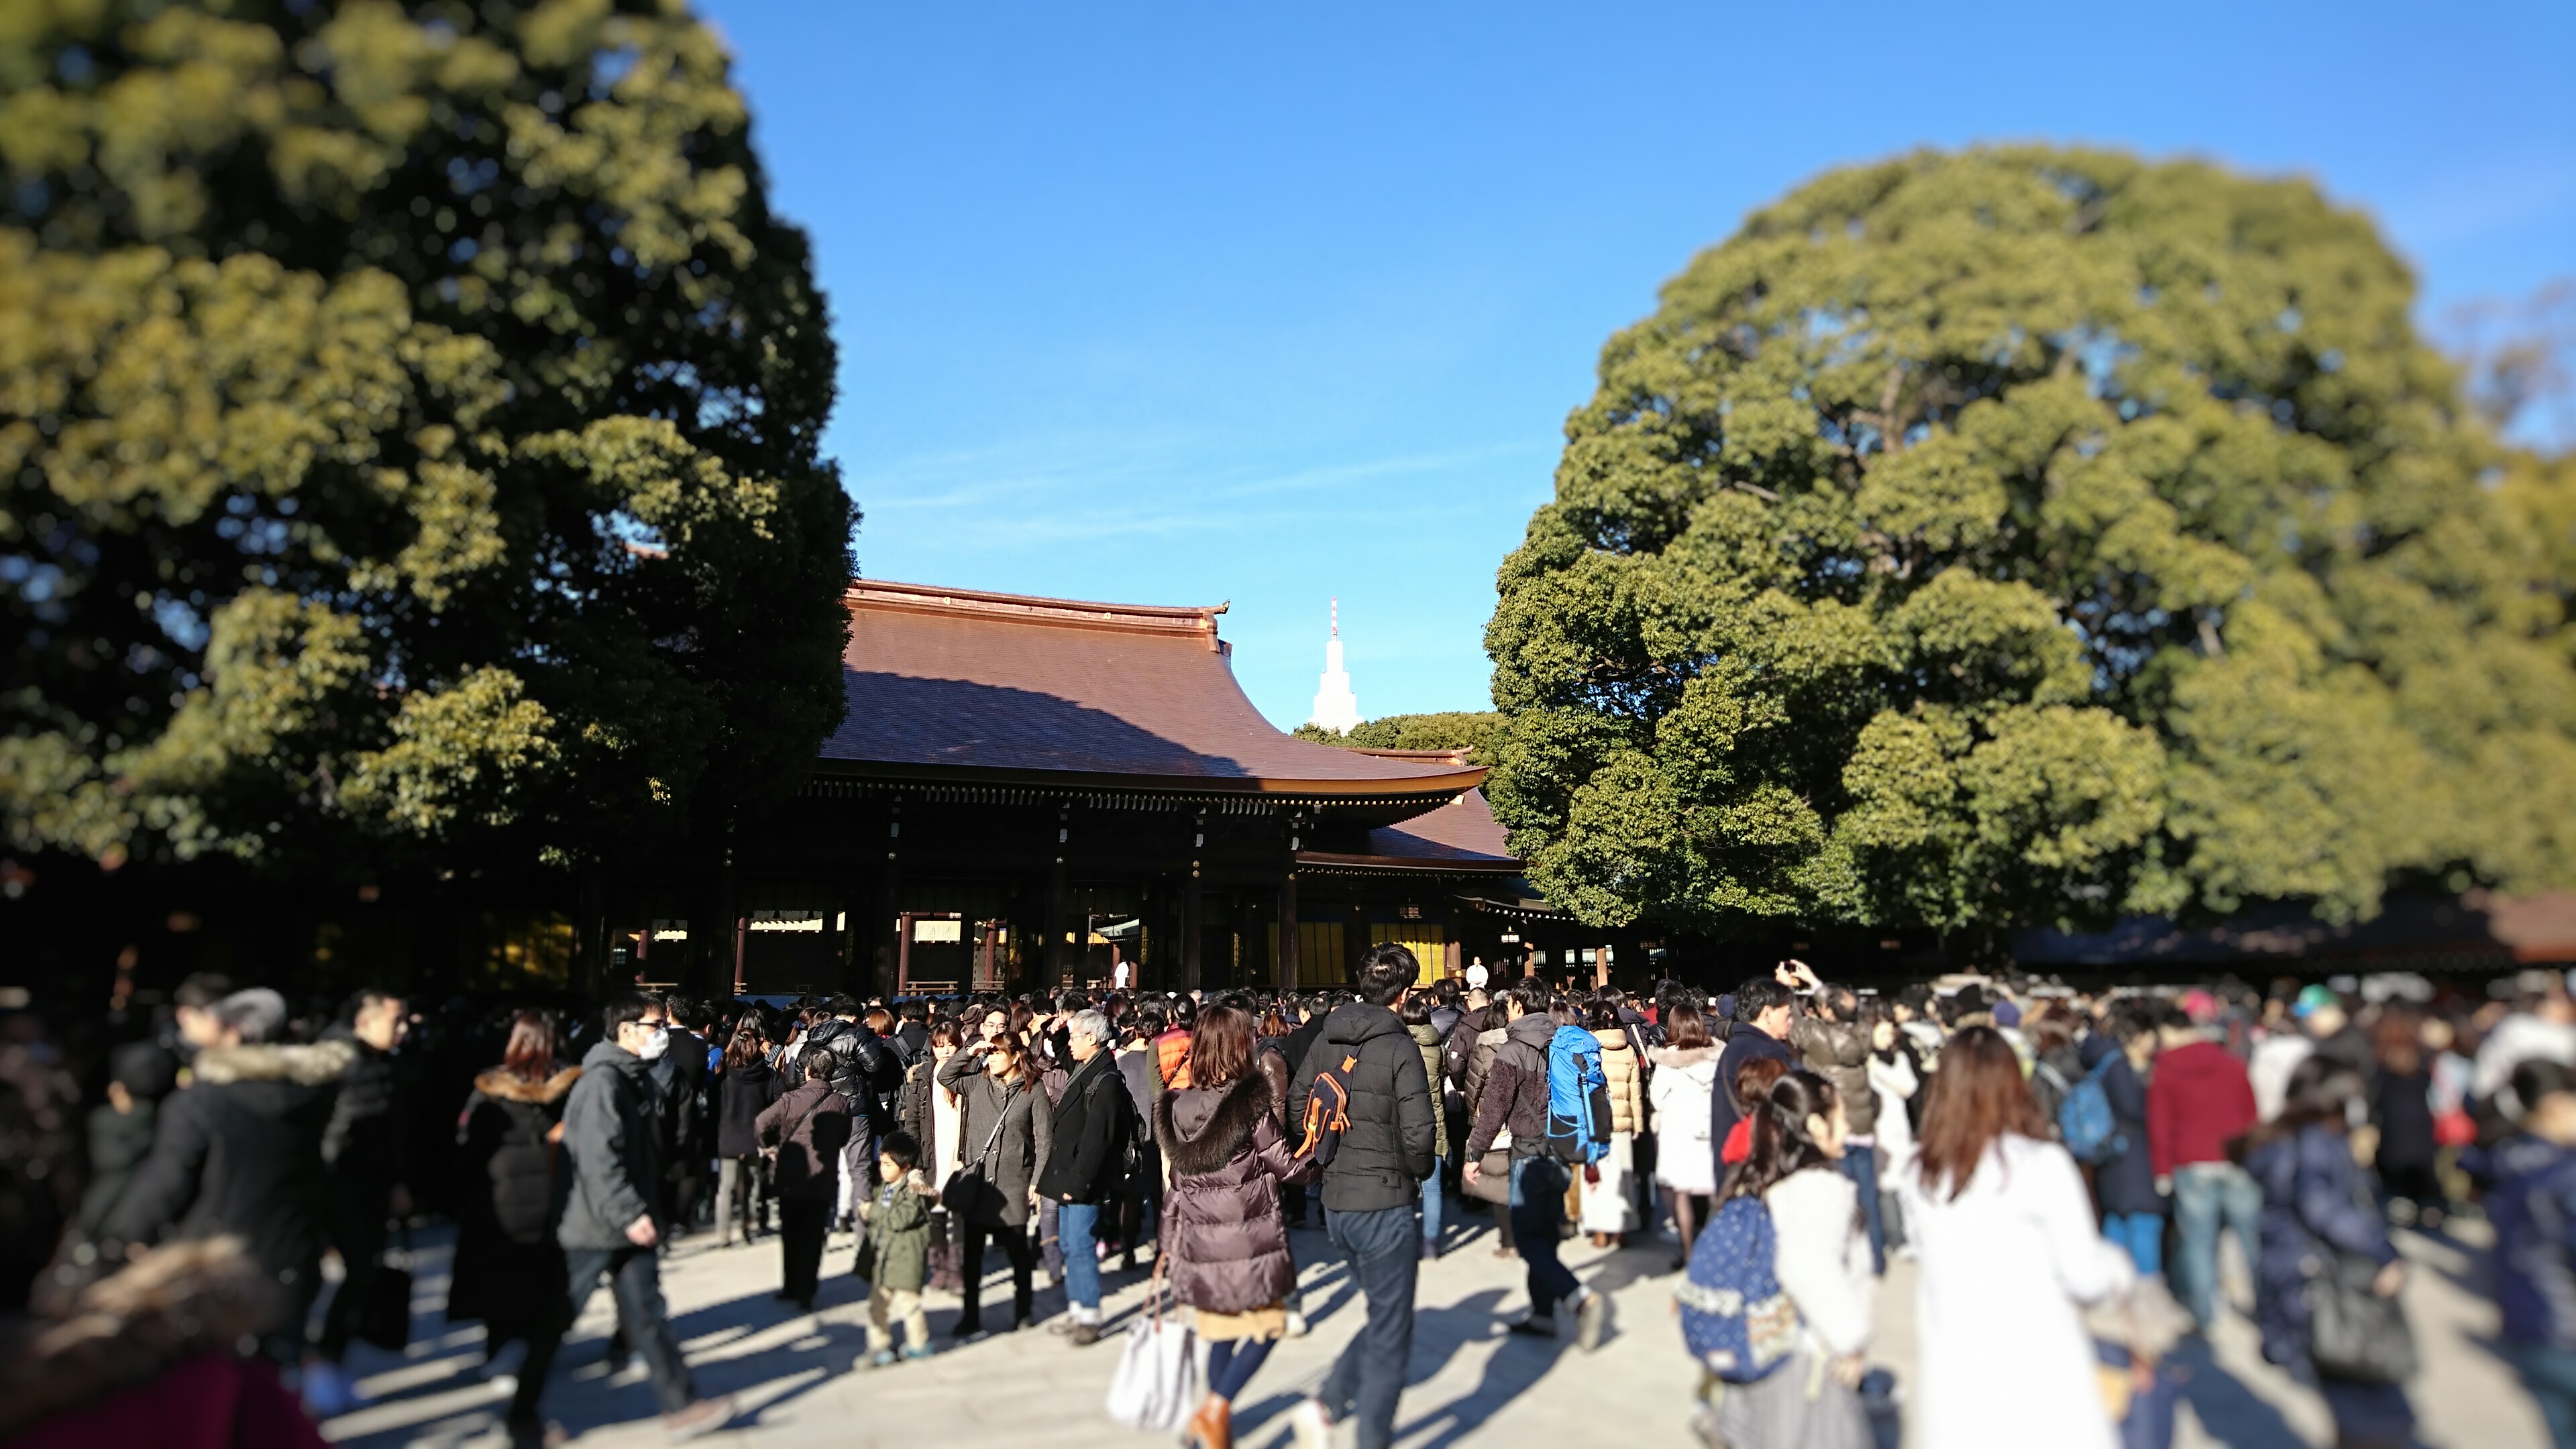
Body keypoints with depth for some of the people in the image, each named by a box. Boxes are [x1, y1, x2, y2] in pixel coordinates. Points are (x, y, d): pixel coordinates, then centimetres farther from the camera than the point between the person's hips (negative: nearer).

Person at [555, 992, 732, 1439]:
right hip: (593, 1224, -8)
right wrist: (630, 1214, -27)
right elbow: (598, 1157, -26)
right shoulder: (602, 1081, -19)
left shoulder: (639, 1078, 11)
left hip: (633, 1224, 8)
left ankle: (681, 1406, 6)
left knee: (647, 1316, 7)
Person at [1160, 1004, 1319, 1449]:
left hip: (1200, 1242, 5)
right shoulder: (1251, 1103, -14)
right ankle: (1216, 1407, -2)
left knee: (1221, 1336, 17)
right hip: (1250, 1239, -5)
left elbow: (1174, 1186, 8)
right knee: (1267, 1325, 11)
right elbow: (1287, 1166, -5)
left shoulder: (1178, 1109, 1)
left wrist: (1169, 1244, 17)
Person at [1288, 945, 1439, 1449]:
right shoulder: (1399, 1048, -15)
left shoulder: (1327, 1038, 4)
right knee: (1390, 1333, 7)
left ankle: (1325, 1404, 11)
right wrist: (1423, 1170, 1)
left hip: (1334, 1202, 7)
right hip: (1385, 1204, -7)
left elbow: (1296, 1104, 10)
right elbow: (1418, 1136, -19)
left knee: (1384, 1316, 22)